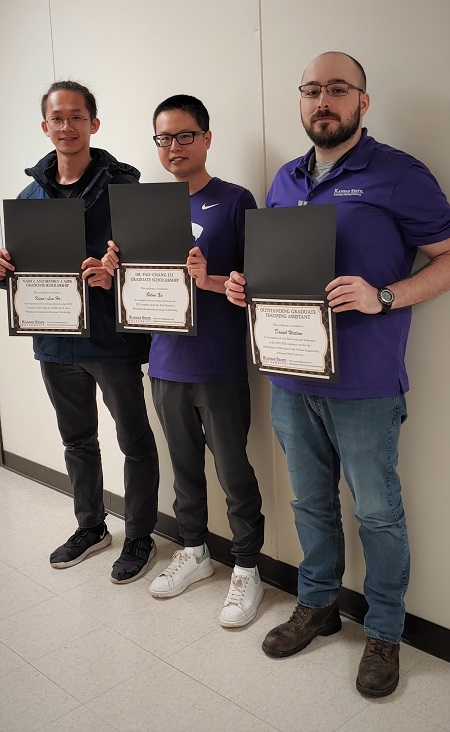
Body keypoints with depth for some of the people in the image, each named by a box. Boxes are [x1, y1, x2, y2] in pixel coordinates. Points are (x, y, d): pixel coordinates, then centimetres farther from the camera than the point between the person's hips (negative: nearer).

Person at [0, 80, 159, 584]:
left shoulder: (121, 184, -8)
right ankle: (91, 527, 39)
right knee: (77, 441, 19)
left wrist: (115, 275, -30)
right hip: (55, 339, 6)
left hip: (111, 339, -6)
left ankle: (140, 537, 25)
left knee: (135, 441, 7)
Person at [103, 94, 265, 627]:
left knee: (233, 472, 3)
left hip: (219, 367, -6)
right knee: (184, 465, 18)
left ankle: (246, 569, 21)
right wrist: (115, 270, -6)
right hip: (166, 363, 6)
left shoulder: (234, 201, -6)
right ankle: (194, 552, 36)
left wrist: (209, 280, -27)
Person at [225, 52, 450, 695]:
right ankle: (318, 605, 38)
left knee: (377, 512, 8)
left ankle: (384, 632, 27)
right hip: (291, 378, 6)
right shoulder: (285, 181, 13)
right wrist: (242, 285, 0)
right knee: (311, 503, 19)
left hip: (363, 385, -5)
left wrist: (382, 297, -22)